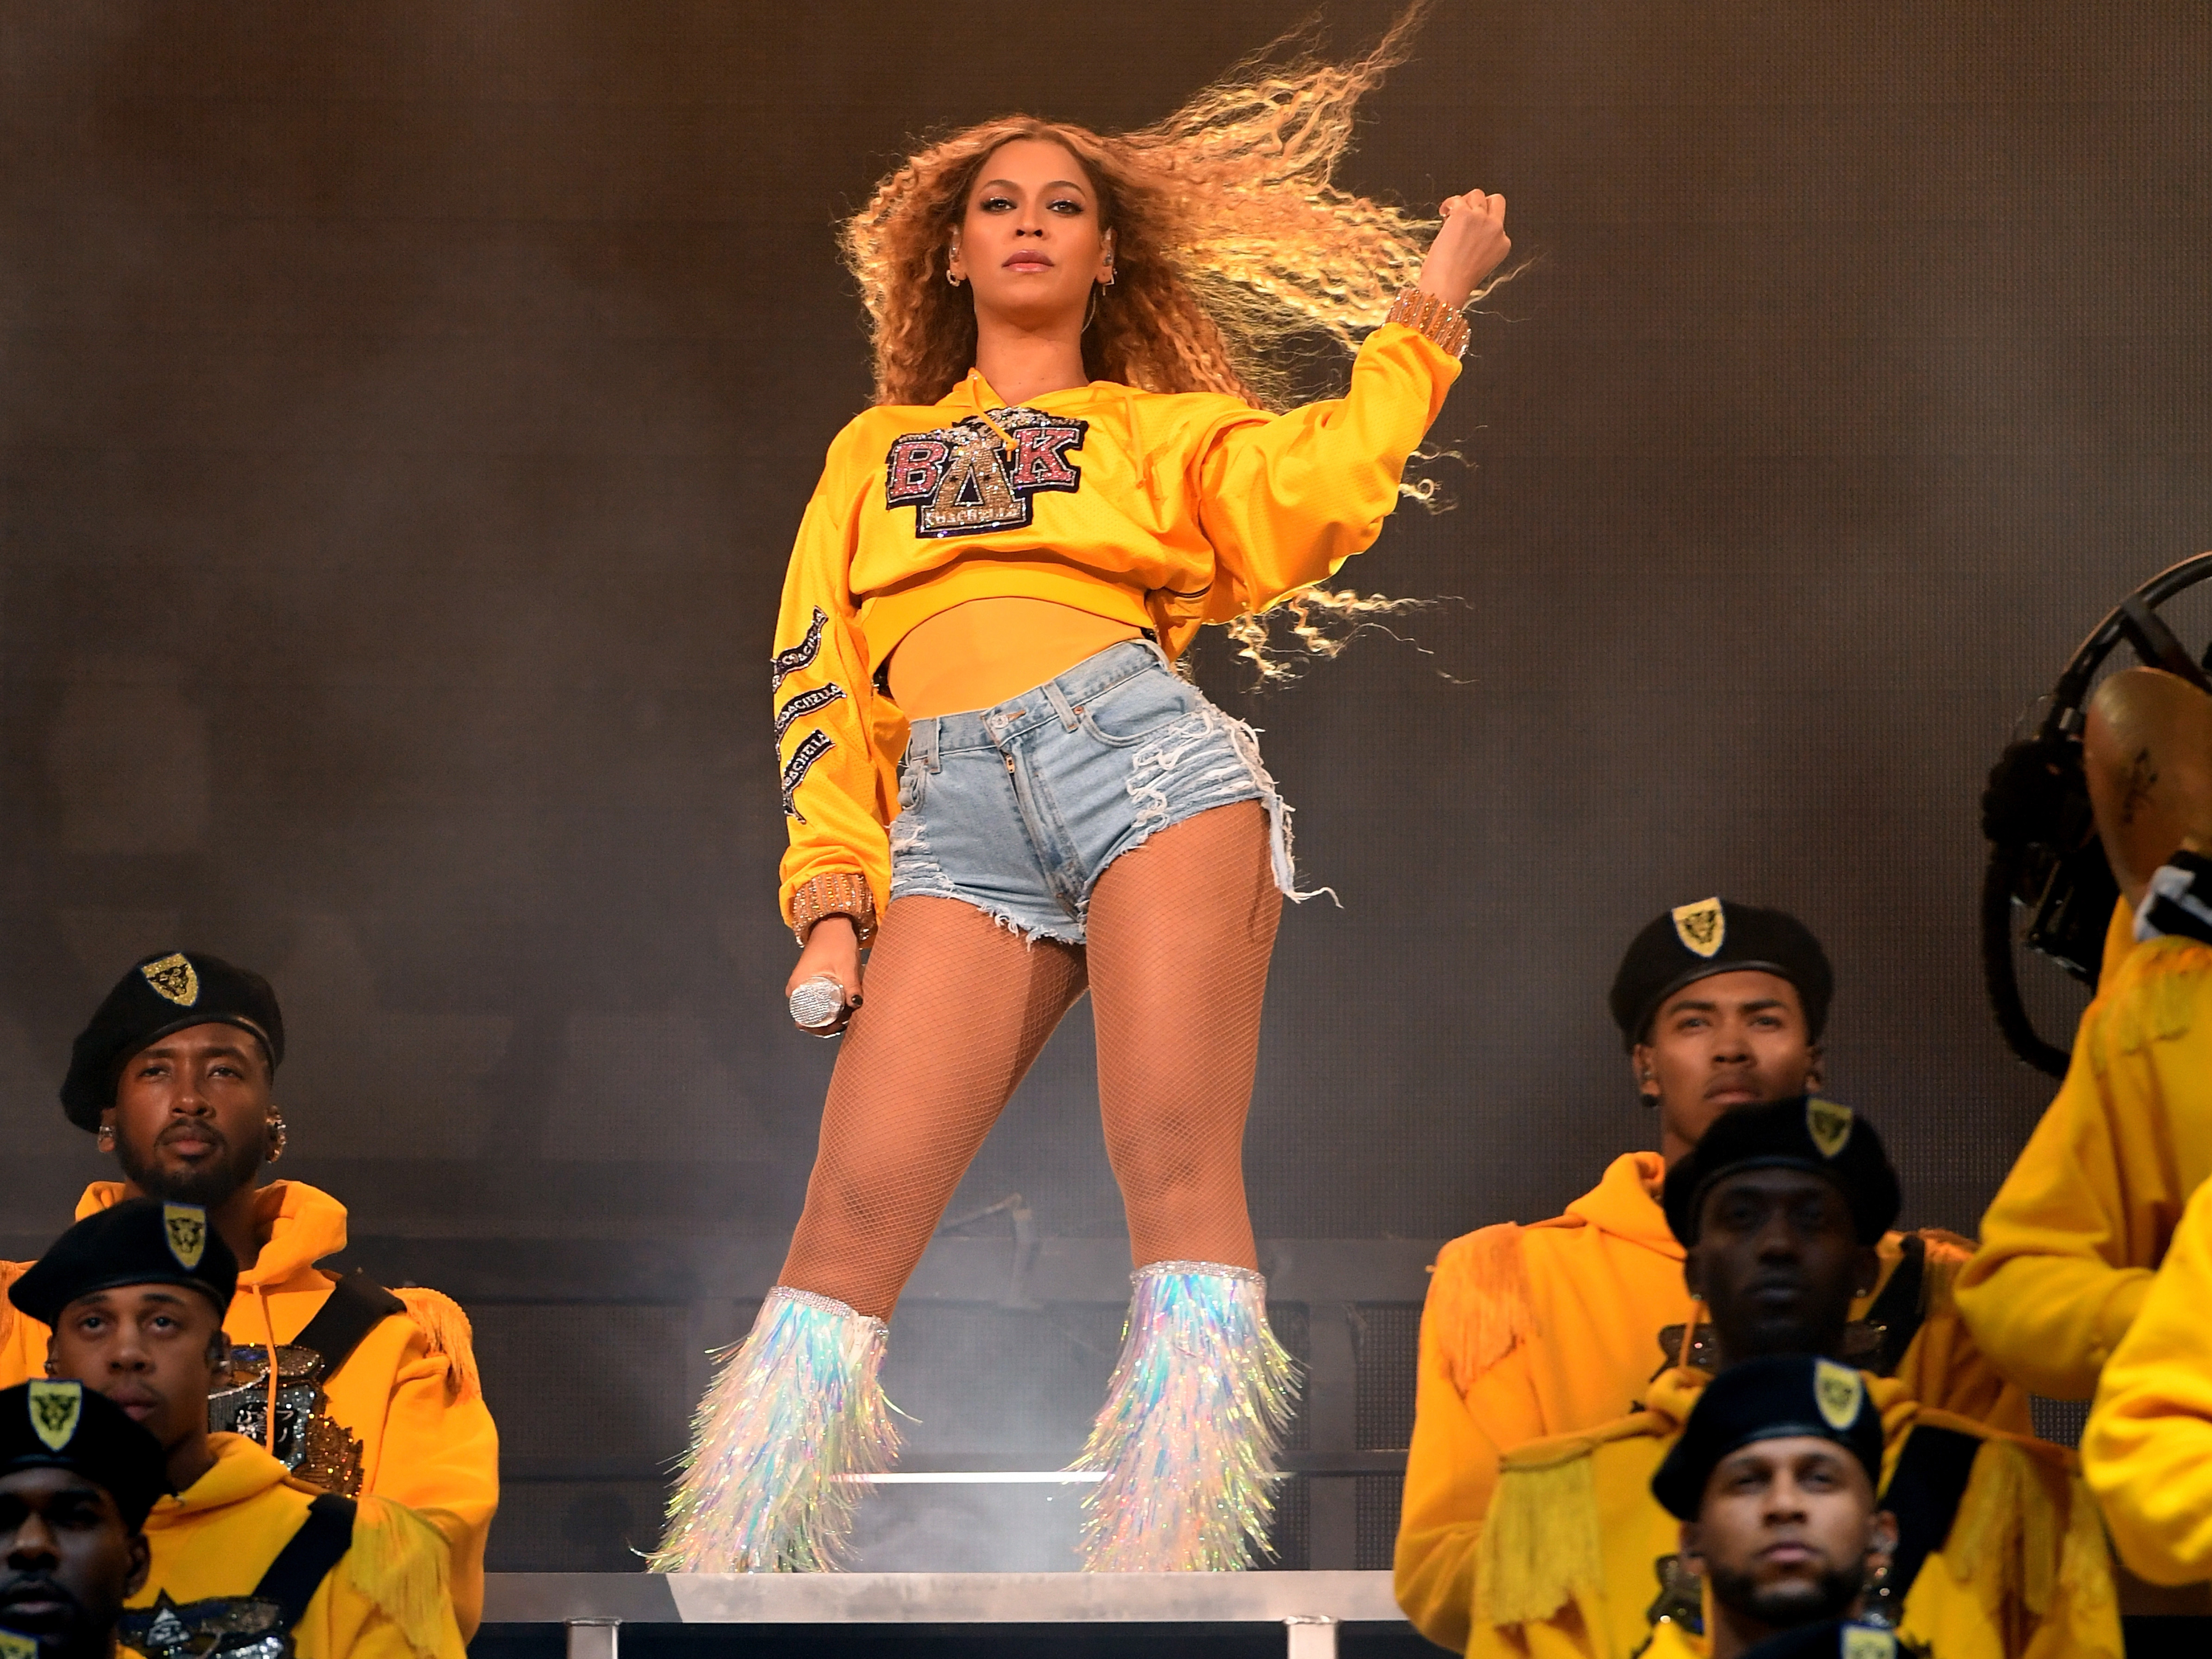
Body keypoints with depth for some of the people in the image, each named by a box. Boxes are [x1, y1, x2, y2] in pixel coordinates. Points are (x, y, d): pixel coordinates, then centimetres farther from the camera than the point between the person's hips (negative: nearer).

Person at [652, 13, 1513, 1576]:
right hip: (954, 822, 1)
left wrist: (1428, 312, 6)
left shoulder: (1162, 430, 25)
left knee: (1177, 1166, -17)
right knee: (856, 1213, -12)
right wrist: (831, 887, 10)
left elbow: (1310, 496, 3)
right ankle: (718, 1597, -14)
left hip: (1143, 755, -1)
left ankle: (1159, 1592, -23)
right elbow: (822, 681, 23)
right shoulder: (873, 451, 31)